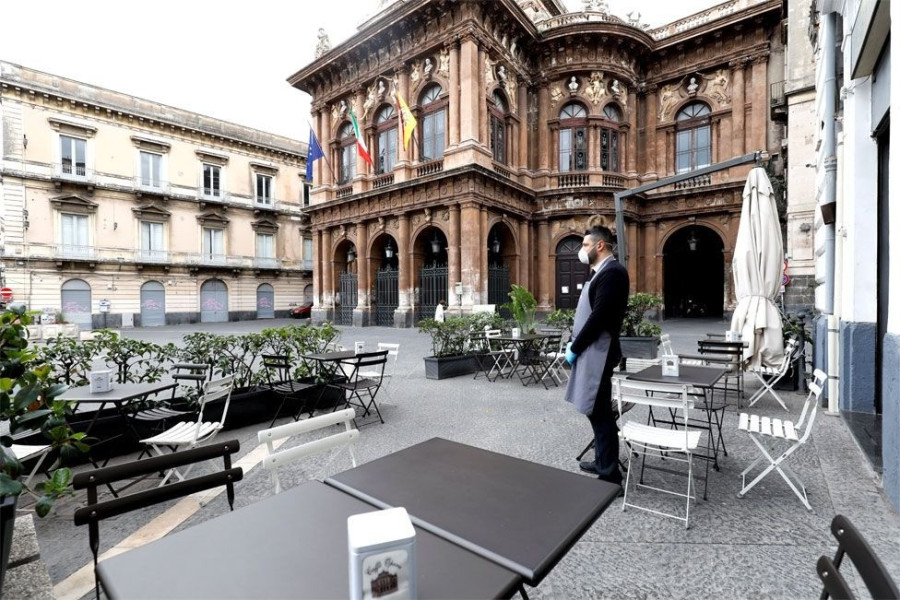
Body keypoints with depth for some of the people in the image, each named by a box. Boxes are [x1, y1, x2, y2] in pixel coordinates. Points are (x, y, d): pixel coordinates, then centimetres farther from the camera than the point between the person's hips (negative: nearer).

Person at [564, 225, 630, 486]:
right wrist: (575, 342, 9)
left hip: (597, 352, -10)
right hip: (591, 350, 10)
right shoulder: (601, 272, 16)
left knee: (600, 412, -2)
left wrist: (575, 348, -15)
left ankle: (609, 474, 10)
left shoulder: (612, 271, -15)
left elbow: (600, 315, -22)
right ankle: (602, 461, 31)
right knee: (597, 410, 17)